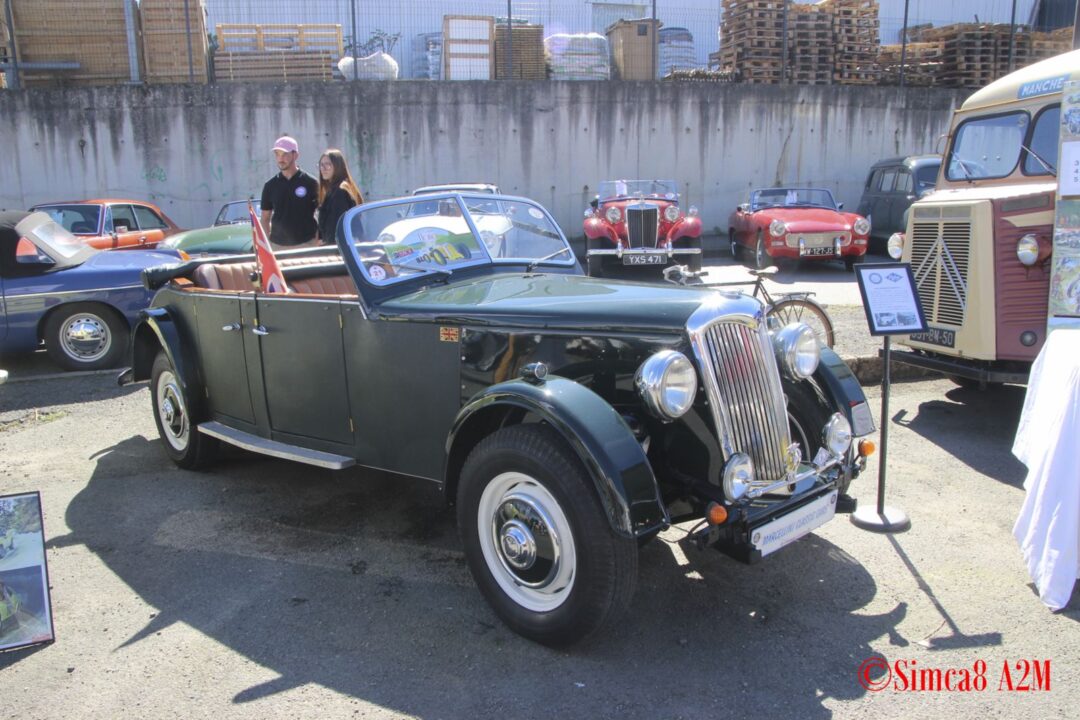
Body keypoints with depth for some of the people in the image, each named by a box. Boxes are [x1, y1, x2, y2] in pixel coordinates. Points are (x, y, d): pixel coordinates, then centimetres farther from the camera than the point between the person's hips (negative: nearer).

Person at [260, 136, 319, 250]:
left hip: (306, 244, -3)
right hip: (277, 245, 3)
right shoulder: (270, 185, 9)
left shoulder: (310, 183, -1)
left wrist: (319, 240, -6)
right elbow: (265, 218, 14)